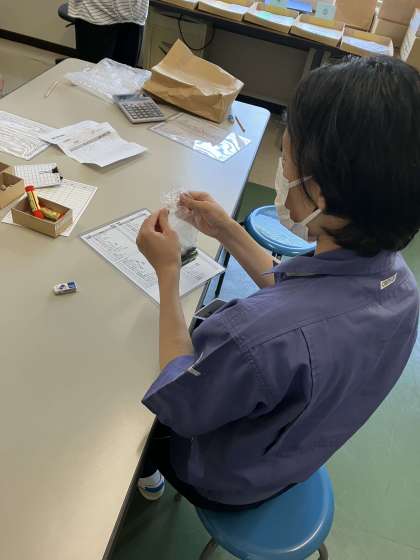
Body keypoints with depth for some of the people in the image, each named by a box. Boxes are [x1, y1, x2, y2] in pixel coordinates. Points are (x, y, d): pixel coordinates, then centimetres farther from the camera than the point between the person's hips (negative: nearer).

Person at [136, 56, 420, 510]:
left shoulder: (259, 336, -49)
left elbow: (178, 406, -27)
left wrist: (168, 272, -23)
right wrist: (229, 234, -6)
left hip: (225, 482, -5)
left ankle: (142, 473, 49)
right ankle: (150, 471, 48)